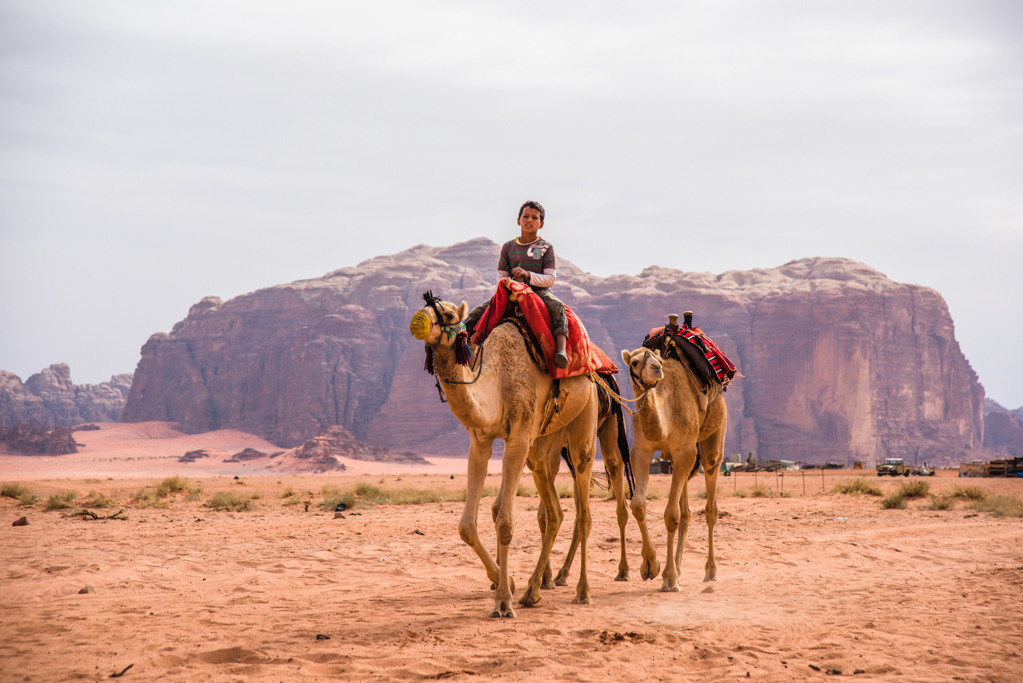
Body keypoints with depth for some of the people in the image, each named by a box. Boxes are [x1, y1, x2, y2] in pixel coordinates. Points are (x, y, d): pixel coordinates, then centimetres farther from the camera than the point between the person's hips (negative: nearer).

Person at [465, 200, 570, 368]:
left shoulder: (546, 247, 2)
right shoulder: (508, 247, 11)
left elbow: (550, 279, -5)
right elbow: (501, 277, 12)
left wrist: (528, 275, -20)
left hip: (539, 292, -4)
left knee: (557, 306, -36)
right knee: (480, 311, -14)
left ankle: (561, 349, -52)